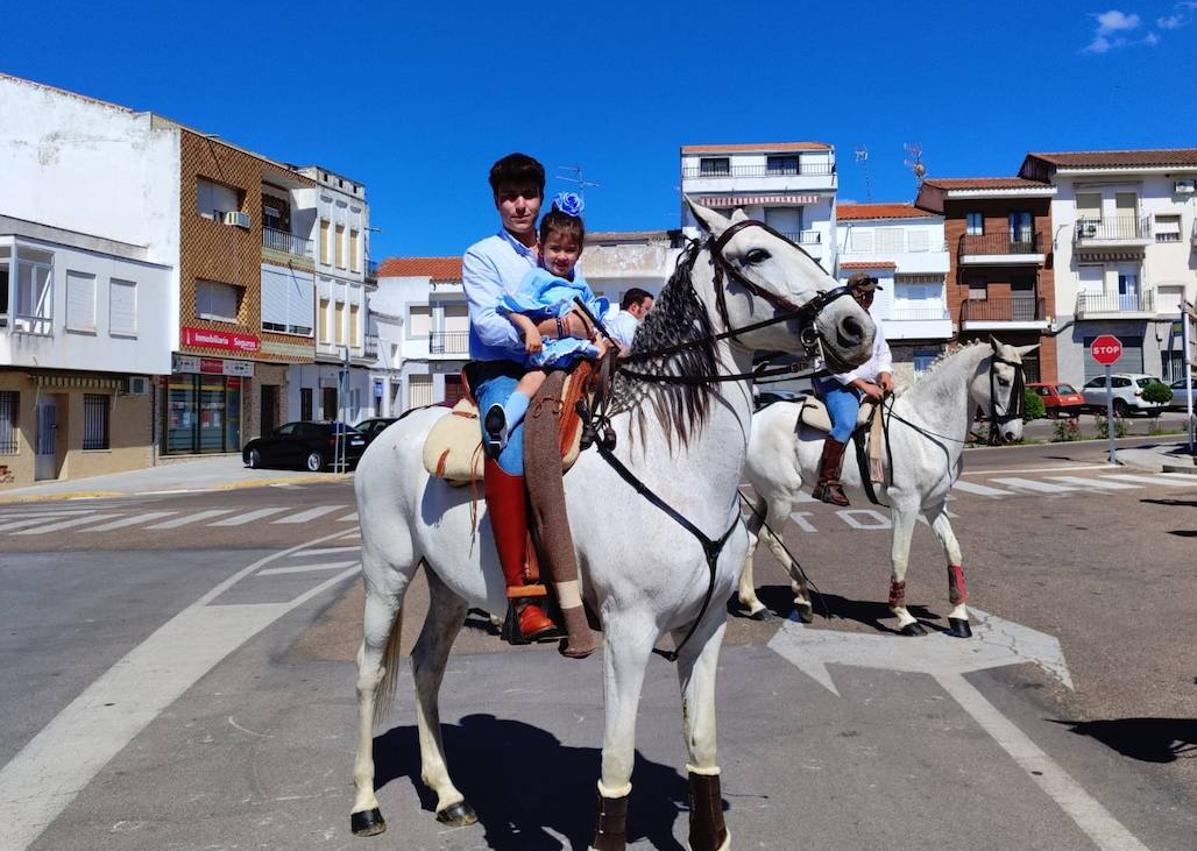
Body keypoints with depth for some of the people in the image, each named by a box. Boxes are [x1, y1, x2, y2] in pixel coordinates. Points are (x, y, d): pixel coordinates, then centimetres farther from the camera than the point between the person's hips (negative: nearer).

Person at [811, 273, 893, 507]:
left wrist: (885, 373, 3)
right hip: (837, 384, -9)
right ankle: (826, 483, -33)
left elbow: (884, 353, 27)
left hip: (870, 386, 9)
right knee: (846, 423, -33)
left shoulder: (874, 325, 21)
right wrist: (864, 386, -18)